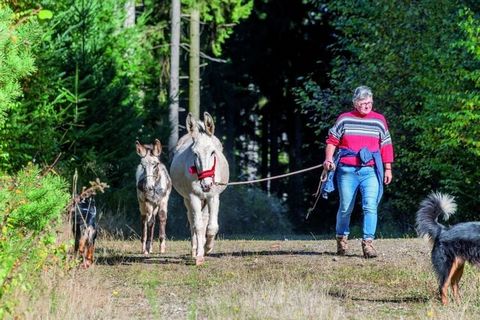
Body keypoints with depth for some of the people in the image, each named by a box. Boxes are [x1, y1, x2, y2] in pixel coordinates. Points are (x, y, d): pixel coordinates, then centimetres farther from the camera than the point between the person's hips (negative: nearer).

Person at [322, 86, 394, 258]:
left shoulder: (379, 120, 10)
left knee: (370, 206, -13)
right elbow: (332, 140, 9)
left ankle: (368, 242, -12)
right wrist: (328, 159, -5)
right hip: (347, 170, 0)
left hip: (370, 171, 0)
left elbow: (386, 146, 12)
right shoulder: (344, 119, 7)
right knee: (345, 208, 8)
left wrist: (388, 168, 10)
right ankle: (341, 238, 27)